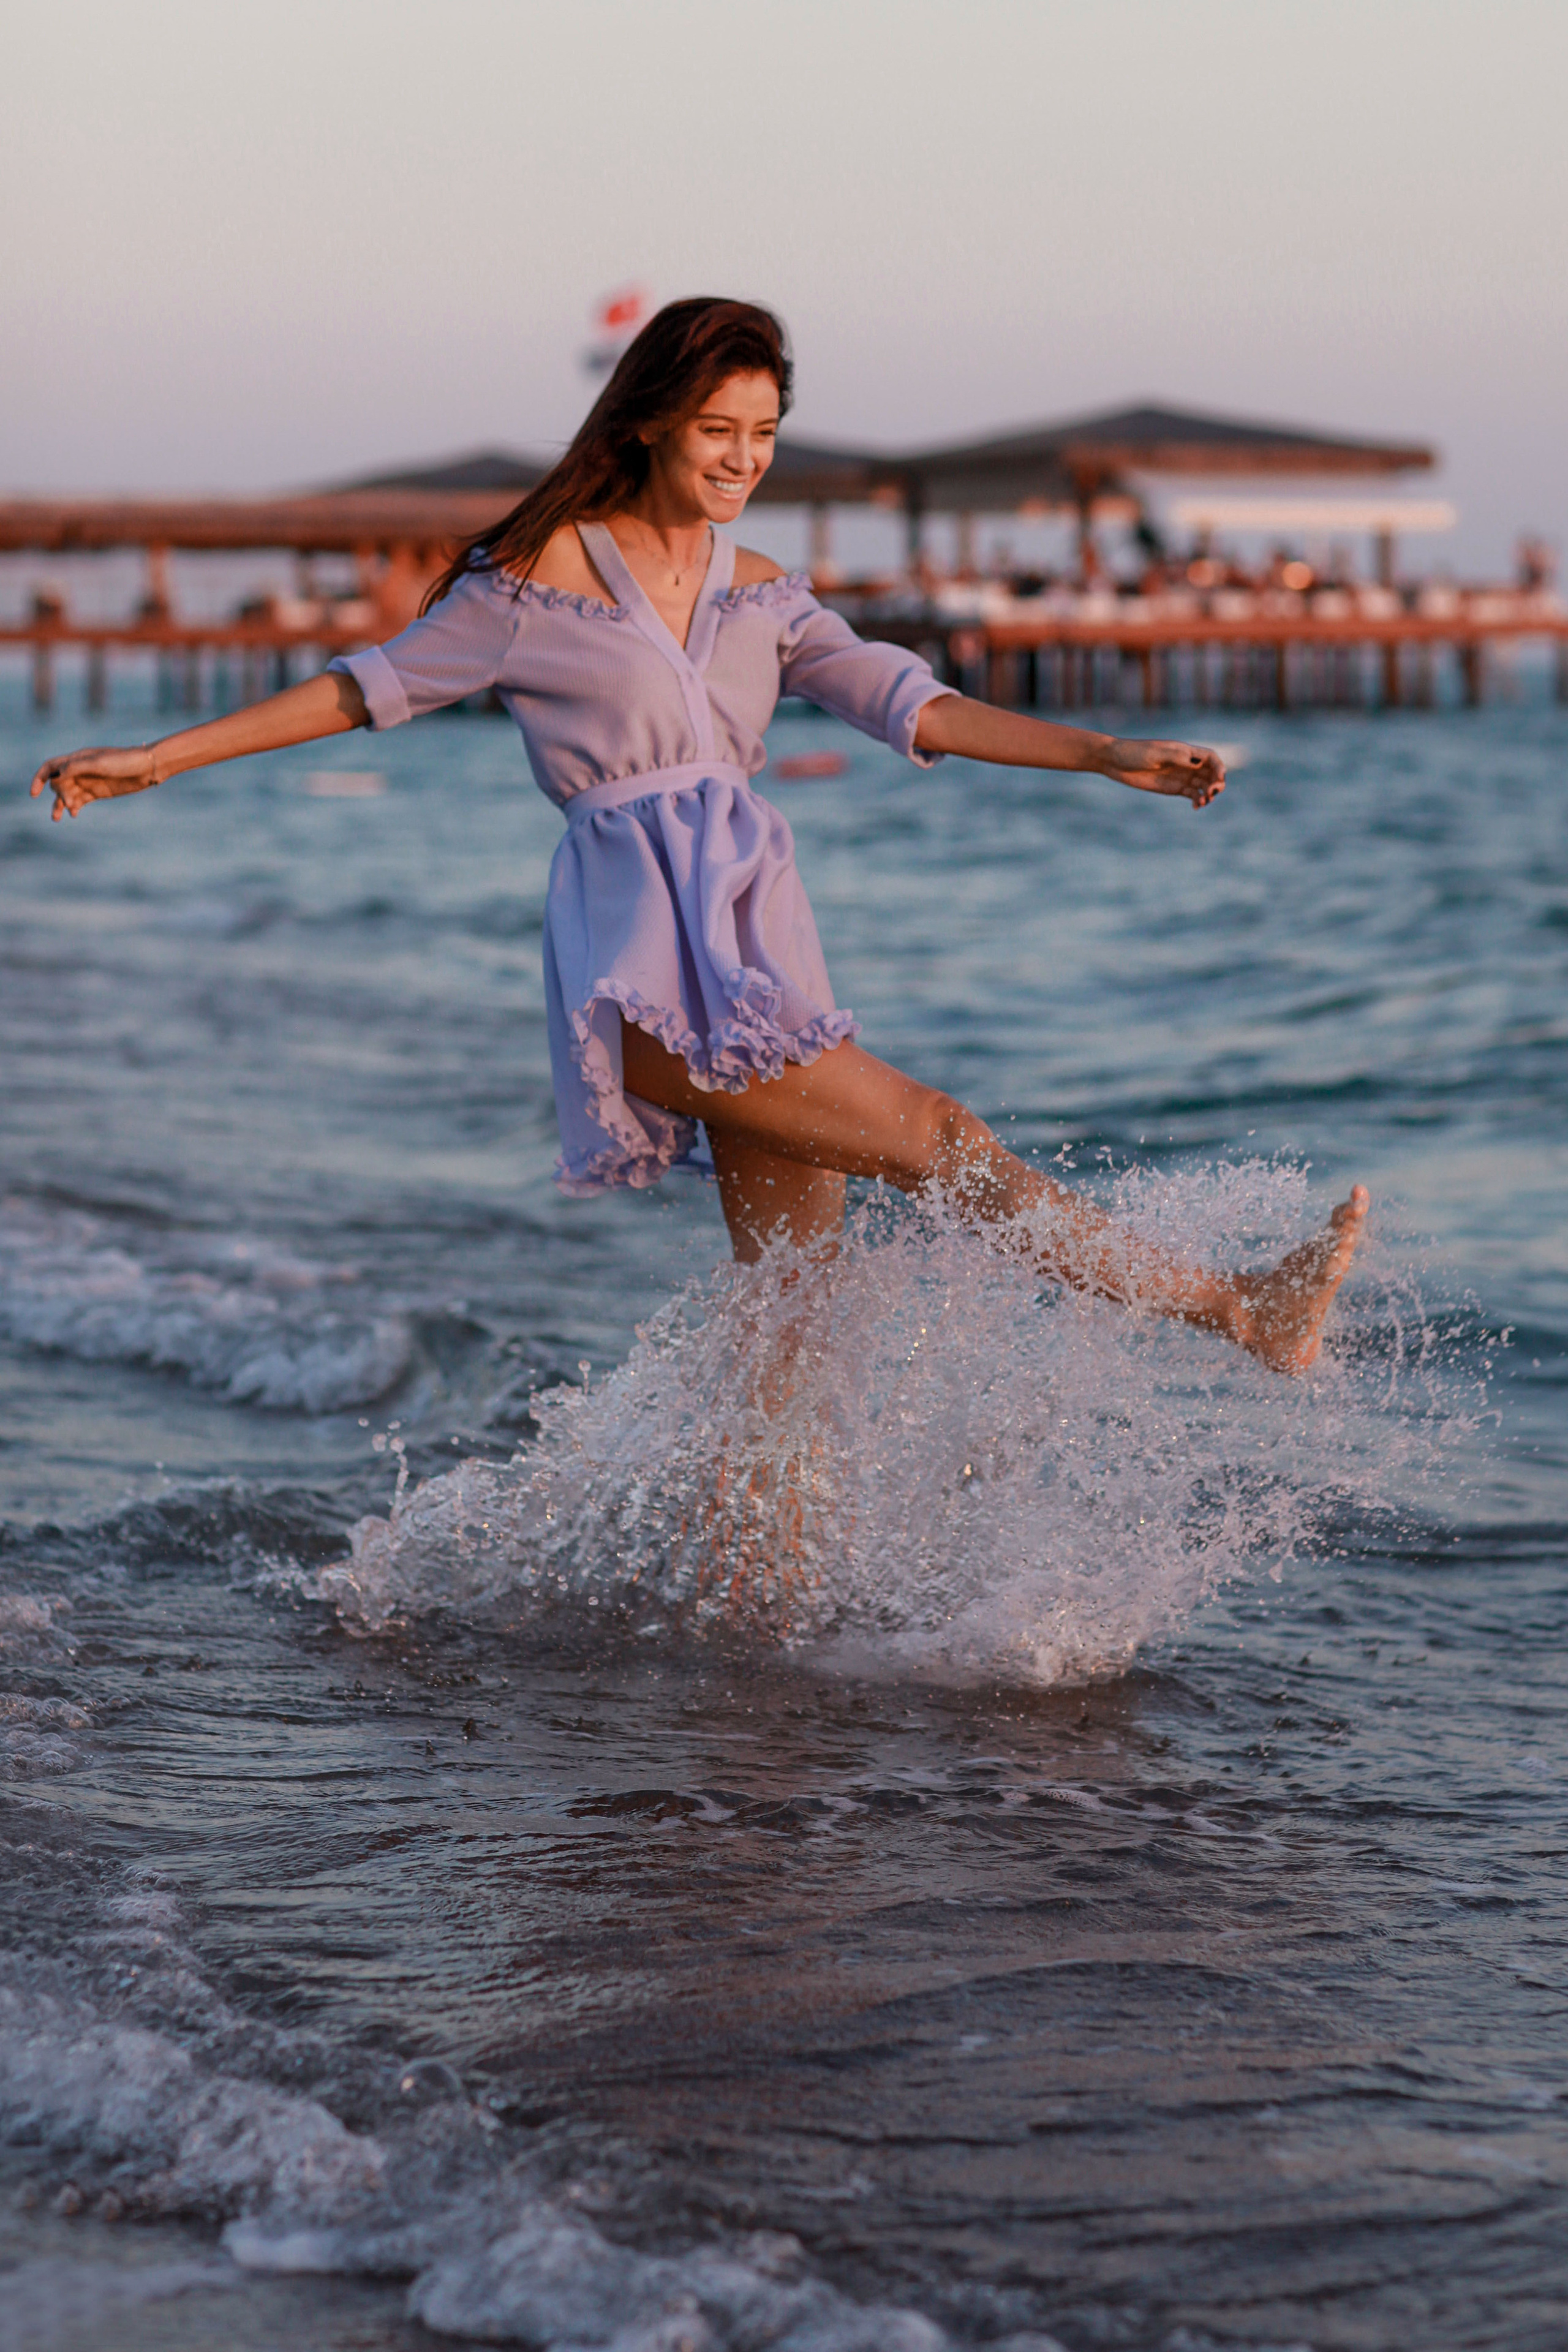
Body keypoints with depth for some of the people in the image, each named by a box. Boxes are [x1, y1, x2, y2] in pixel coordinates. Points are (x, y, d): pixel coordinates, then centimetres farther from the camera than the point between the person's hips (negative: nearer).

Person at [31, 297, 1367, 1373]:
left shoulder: (762, 595, 16)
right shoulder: (542, 576, 1)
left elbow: (907, 703, 10)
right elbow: (372, 688, 8)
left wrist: (1108, 757, -2)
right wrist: (156, 760, 9)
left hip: (757, 939, 7)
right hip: (644, 957, -7)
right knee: (930, 1133, -15)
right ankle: (1231, 1310, -18)